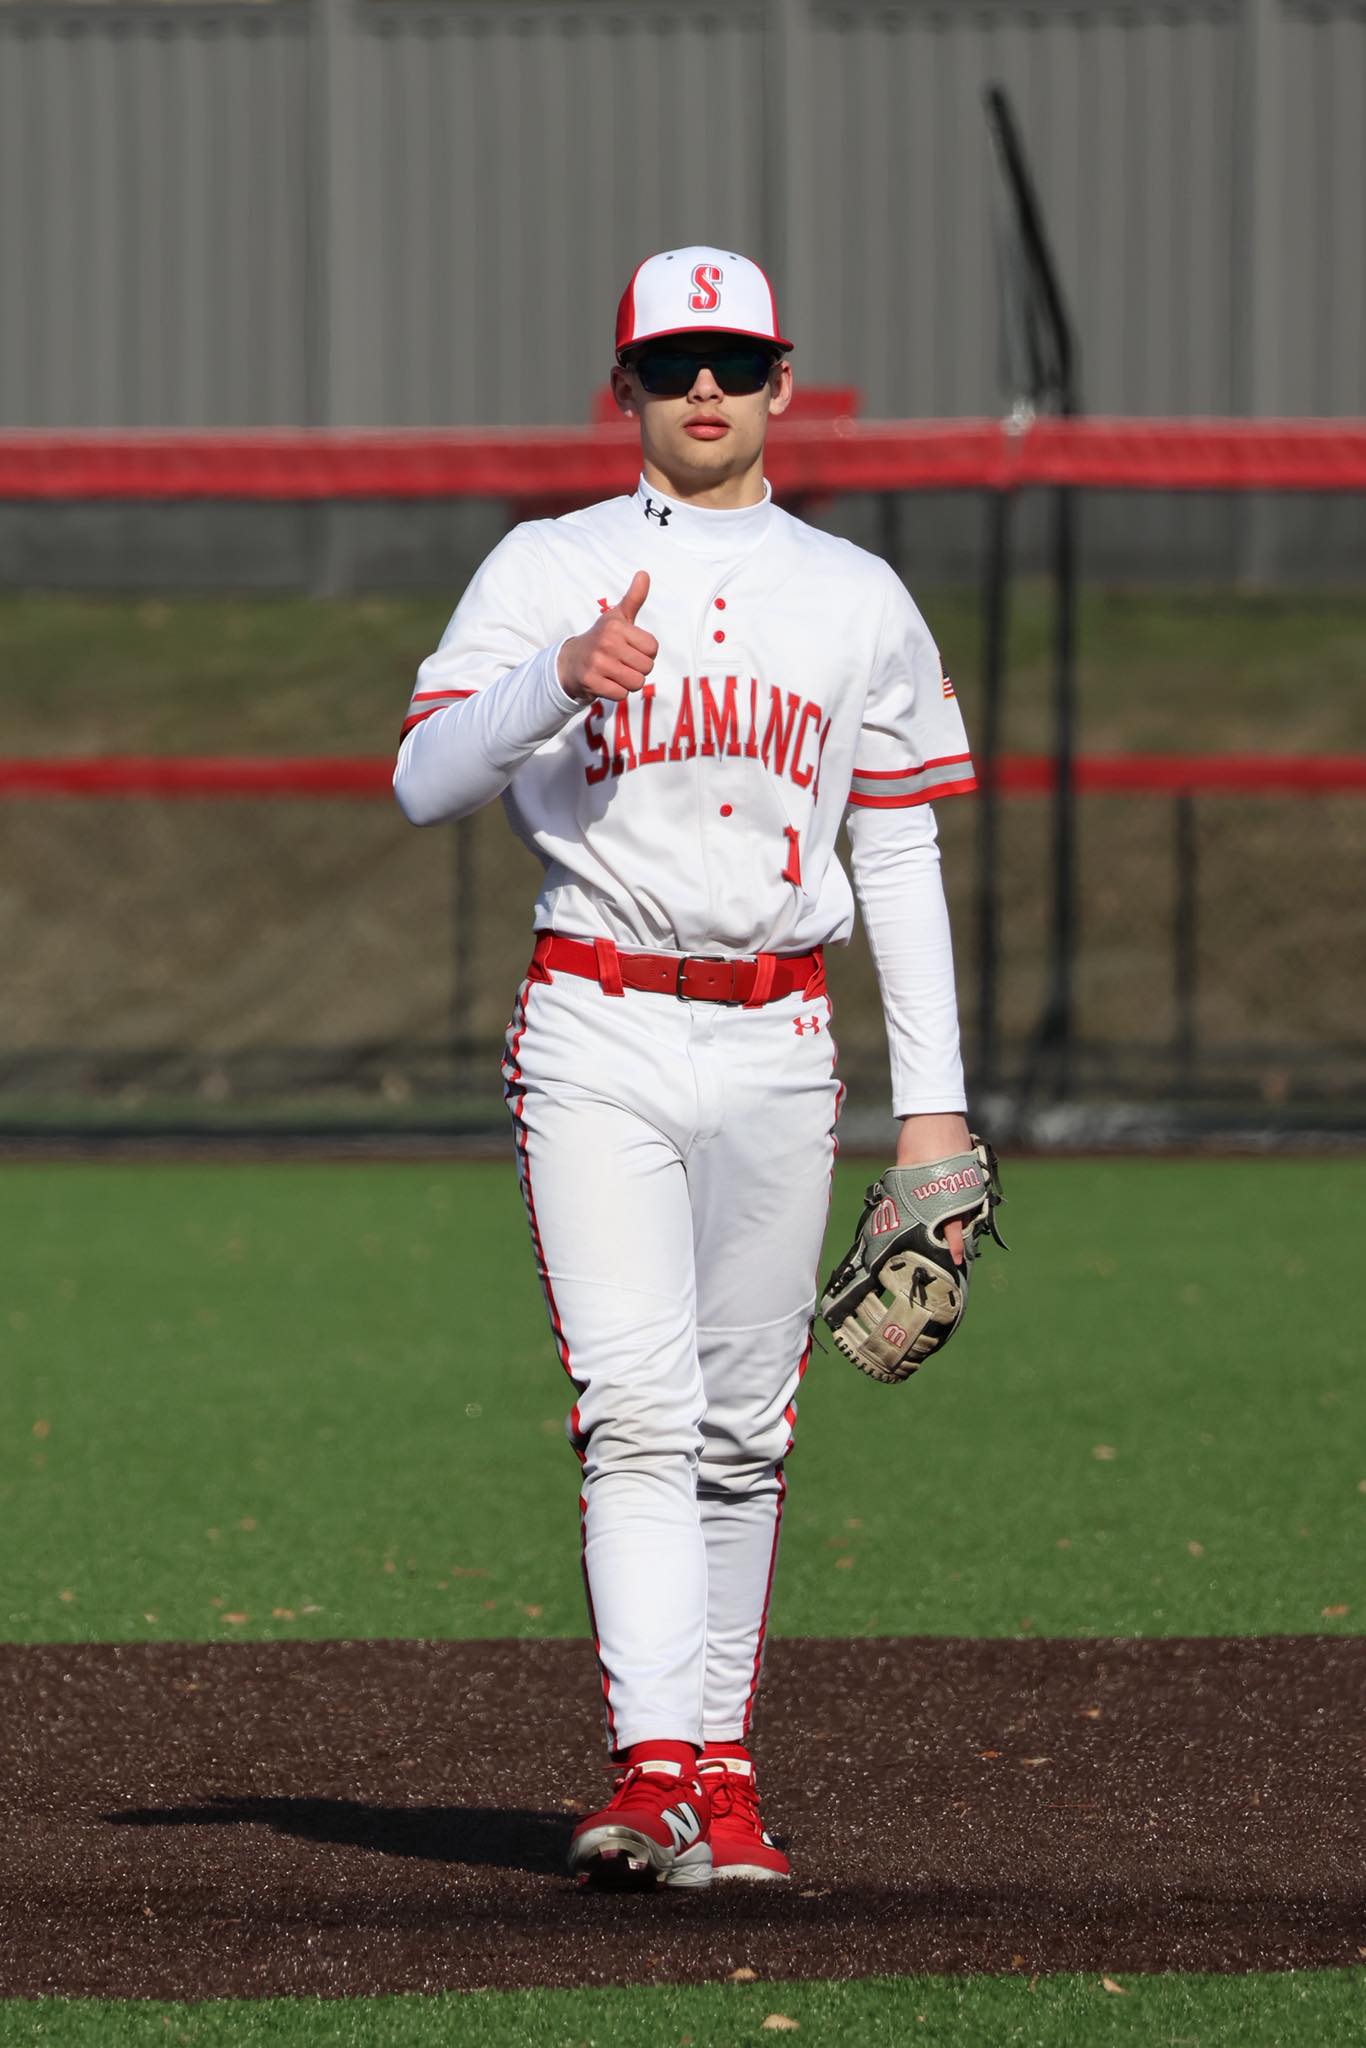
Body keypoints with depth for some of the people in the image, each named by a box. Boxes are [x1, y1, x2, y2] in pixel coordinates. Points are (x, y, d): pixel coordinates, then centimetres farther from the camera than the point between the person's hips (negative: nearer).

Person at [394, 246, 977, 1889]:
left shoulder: (857, 600, 12)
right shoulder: (547, 572, 5)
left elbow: (902, 855, 12)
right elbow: (423, 783, -6)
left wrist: (934, 1097, 6)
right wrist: (557, 679, -25)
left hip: (776, 1048, 3)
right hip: (597, 1041, -3)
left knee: (743, 1430, 5)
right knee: (637, 1413, -14)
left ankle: (721, 1772, 13)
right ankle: (650, 1774, -22)